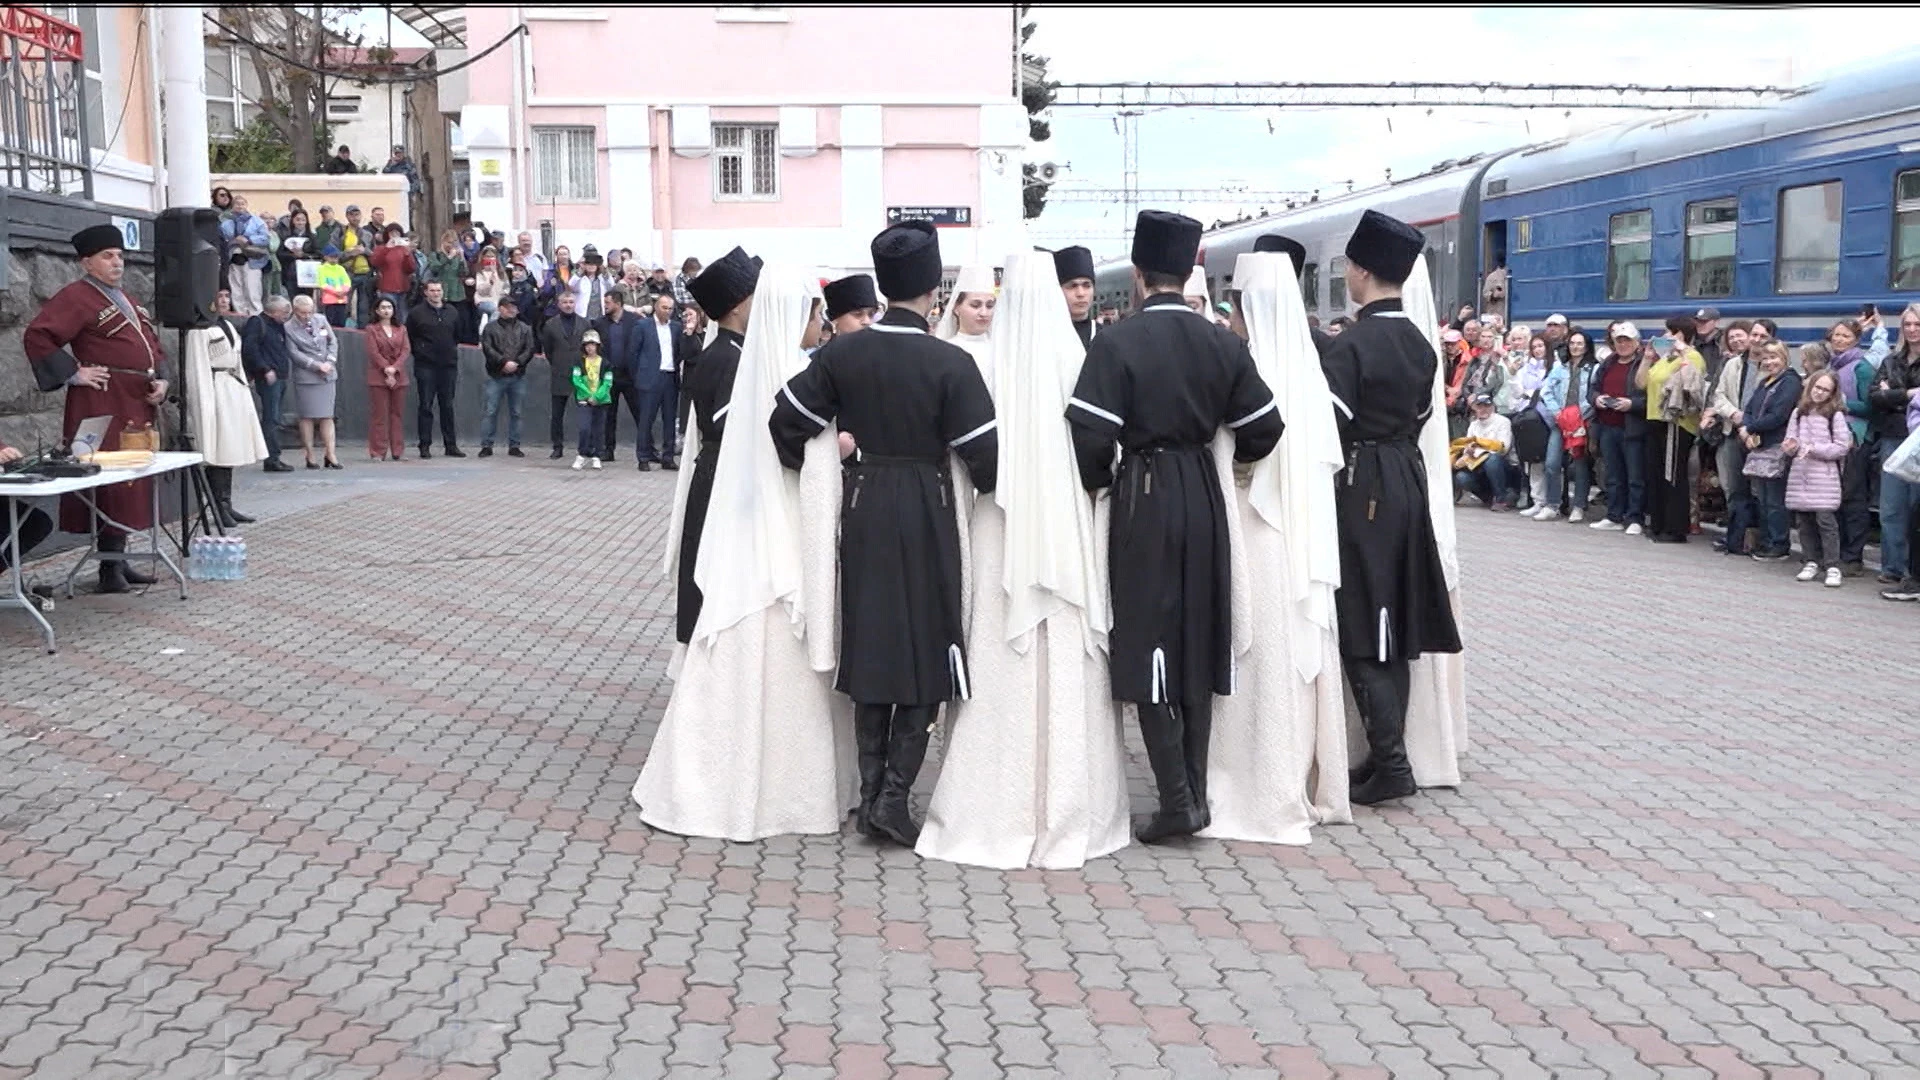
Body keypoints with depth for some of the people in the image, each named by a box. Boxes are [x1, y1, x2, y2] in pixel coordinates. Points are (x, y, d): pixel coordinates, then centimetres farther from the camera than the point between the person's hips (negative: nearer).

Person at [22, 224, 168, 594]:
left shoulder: (124, 299, 20)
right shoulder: (75, 298, -8)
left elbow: (151, 343, 26)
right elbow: (37, 337, -17)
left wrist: (160, 380, 10)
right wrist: (74, 373, -16)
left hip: (136, 407, 9)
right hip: (103, 406, -9)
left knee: (132, 482, 11)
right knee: (111, 483, -9)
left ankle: (119, 559, 20)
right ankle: (109, 567, -4)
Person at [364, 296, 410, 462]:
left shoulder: (401, 329, 13)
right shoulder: (372, 330, 4)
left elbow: (406, 350, 2)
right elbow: (373, 353, -5)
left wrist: (394, 368, -12)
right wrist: (386, 370, -14)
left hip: (399, 377, 3)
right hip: (378, 378, -3)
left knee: (398, 414, 3)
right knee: (379, 415, -3)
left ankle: (396, 450, 8)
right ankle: (378, 452, 0)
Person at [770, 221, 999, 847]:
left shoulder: (842, 354, -2)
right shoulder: (950, 363, -13)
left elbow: (787, 420, 1)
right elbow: (982, 452, -14)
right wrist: (990, 490, 7)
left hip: (863, 510, 4)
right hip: (926, 514, -4)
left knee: (870, 648, 13)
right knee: (926, 652, 6)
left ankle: (871, 792, 18)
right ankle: (894, 796, 1)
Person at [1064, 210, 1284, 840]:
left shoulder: (1116, 343, -12)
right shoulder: (1223, 343, 2)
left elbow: (1090, 436, -17)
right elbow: (1264, 427, 4)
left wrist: (1101, 483, 2)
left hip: (1143, 500, -5)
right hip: (1205, 499, 5)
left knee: (1148, 645, 1)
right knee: (1199, 643, 13)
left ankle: (1177, 800, -1)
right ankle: (1196, 789, 20)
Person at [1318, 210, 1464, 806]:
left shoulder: (1350, 345, -16)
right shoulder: (1420, 344, 8)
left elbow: (1330, 426, -18)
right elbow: (1420, 415, 14)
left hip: (1361, 488, -8)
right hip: (1409, 482, 8)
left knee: (1363, 629, -3)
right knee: (1394, 628, 13)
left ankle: (1389, 763, -4)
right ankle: (1389, 751, 20)